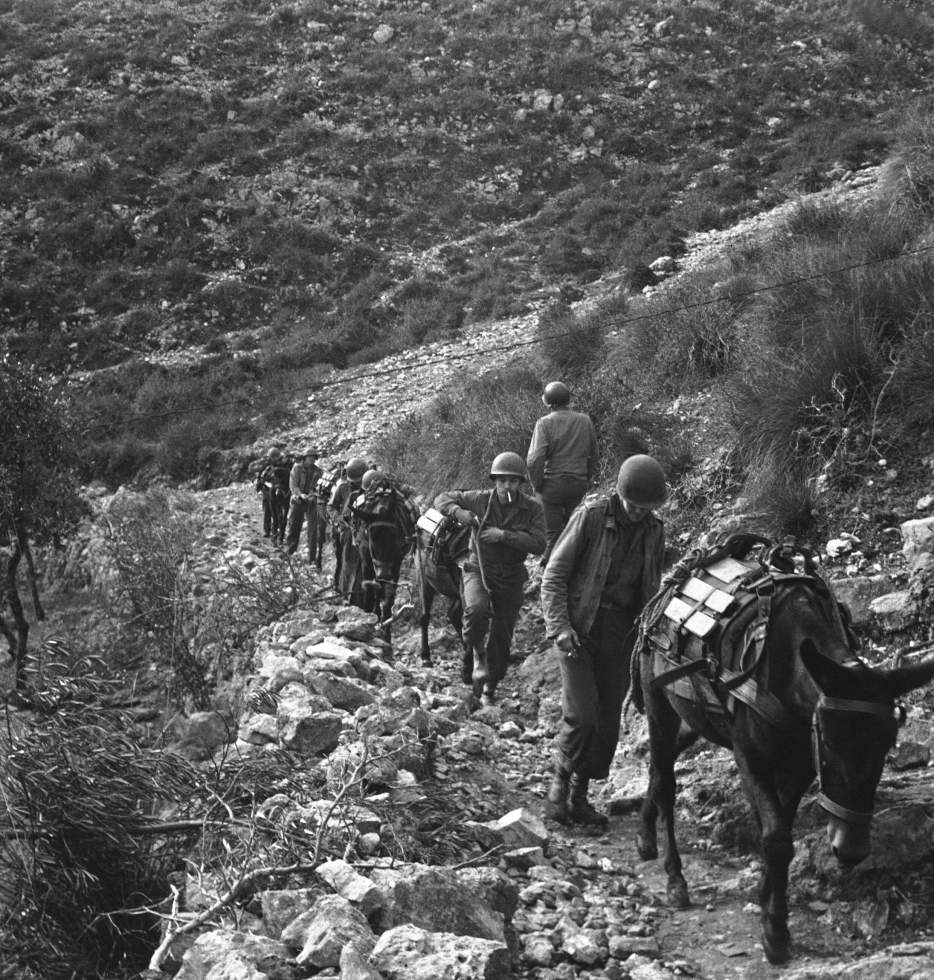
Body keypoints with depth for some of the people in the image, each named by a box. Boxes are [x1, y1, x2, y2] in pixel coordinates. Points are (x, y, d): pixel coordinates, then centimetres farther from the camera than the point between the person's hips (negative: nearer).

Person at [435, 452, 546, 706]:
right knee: (477, 609, -33)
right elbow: (442, 499, 3)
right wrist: (457, 511, -18)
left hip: (511, 577, 1)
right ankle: (476, 656, -8)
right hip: (478, 570, -1)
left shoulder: (532, 508, -7)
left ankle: (489, 687, 26)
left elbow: (538, 545, -17)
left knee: (502, 636, 7)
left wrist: (504, 535, -26)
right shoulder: (480, 500, -7)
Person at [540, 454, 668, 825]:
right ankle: (560, 784, 9)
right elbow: (554, 575, -6)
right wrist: (559, 625, -15)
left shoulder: (654, 531, 7)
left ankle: (579, 795, 19)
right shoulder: (590, 516, -8)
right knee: (581, 715, -14)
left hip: (620, 633, 5)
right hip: (580, 627, -5)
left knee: (608, 721, 5)